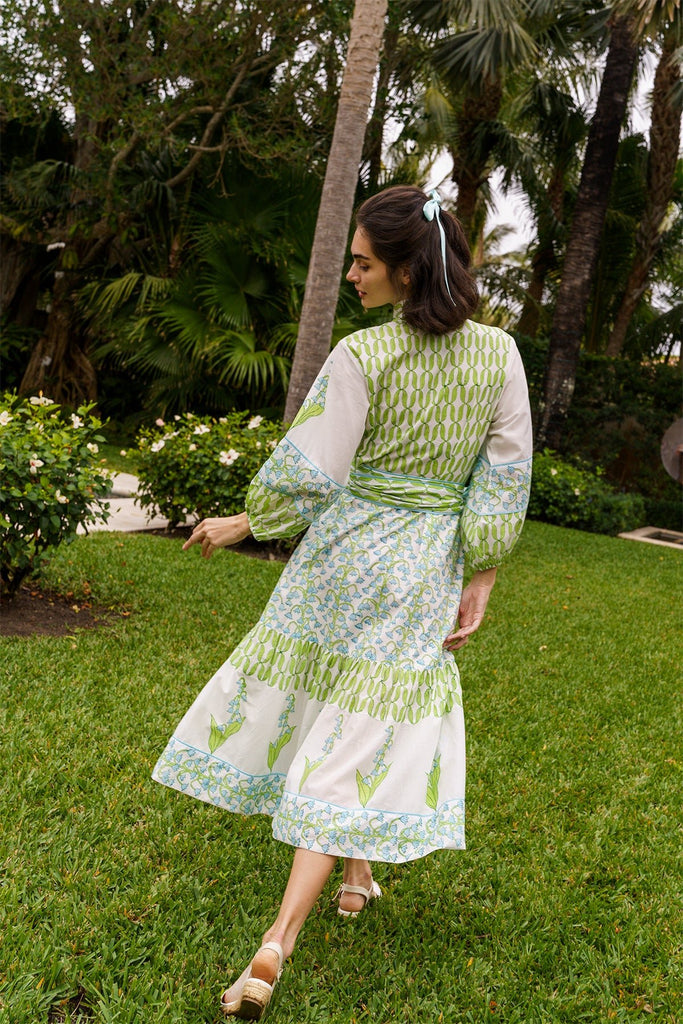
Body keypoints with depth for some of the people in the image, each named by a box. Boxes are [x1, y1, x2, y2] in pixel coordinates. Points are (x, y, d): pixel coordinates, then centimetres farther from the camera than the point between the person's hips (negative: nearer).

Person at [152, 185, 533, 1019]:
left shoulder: (361, 355, -12)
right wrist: (480, 583, 4)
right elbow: (504, 479, -2)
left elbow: (309, 473, -11)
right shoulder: (498, 353, -2)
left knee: (306, 694, 23)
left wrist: (240, 524, 4)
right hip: (426, 572, 2)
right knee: (360, 741, 6)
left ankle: (356, 863, 41)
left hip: (346, 550, -2)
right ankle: (277, 944, 5)